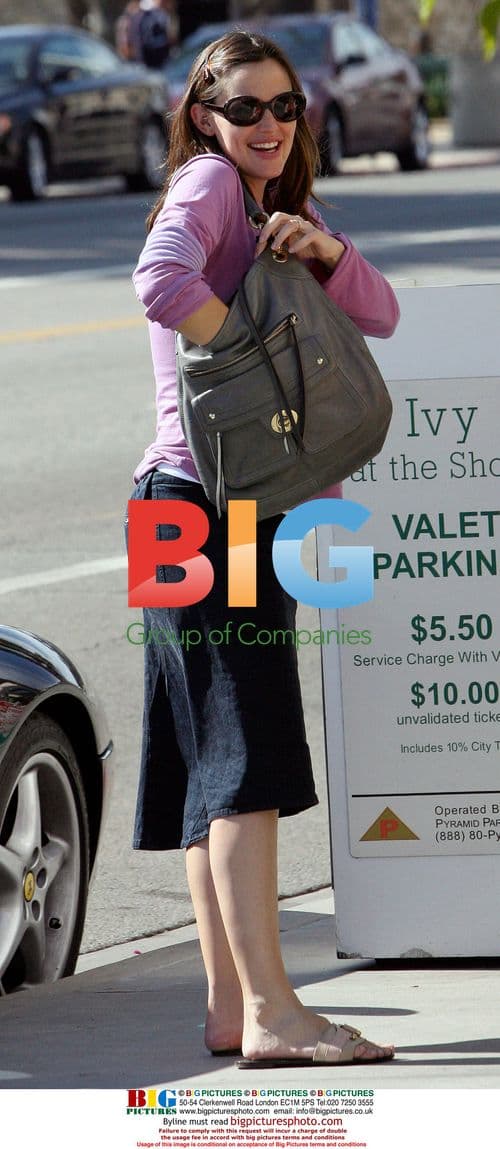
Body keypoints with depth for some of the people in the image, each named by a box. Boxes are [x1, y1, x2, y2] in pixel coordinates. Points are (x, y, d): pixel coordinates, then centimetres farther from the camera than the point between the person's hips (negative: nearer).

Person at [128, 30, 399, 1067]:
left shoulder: (273, 206, 21)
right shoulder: (208, 182, -6)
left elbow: (379, 315, 9)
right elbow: (164, 281, -27)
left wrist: (324, 250, -10)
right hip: (201, 495, -9)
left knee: (220, 769, 8)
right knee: (247, 757, -15)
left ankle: (231, 1009, 9)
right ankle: (269, 1013, -21)